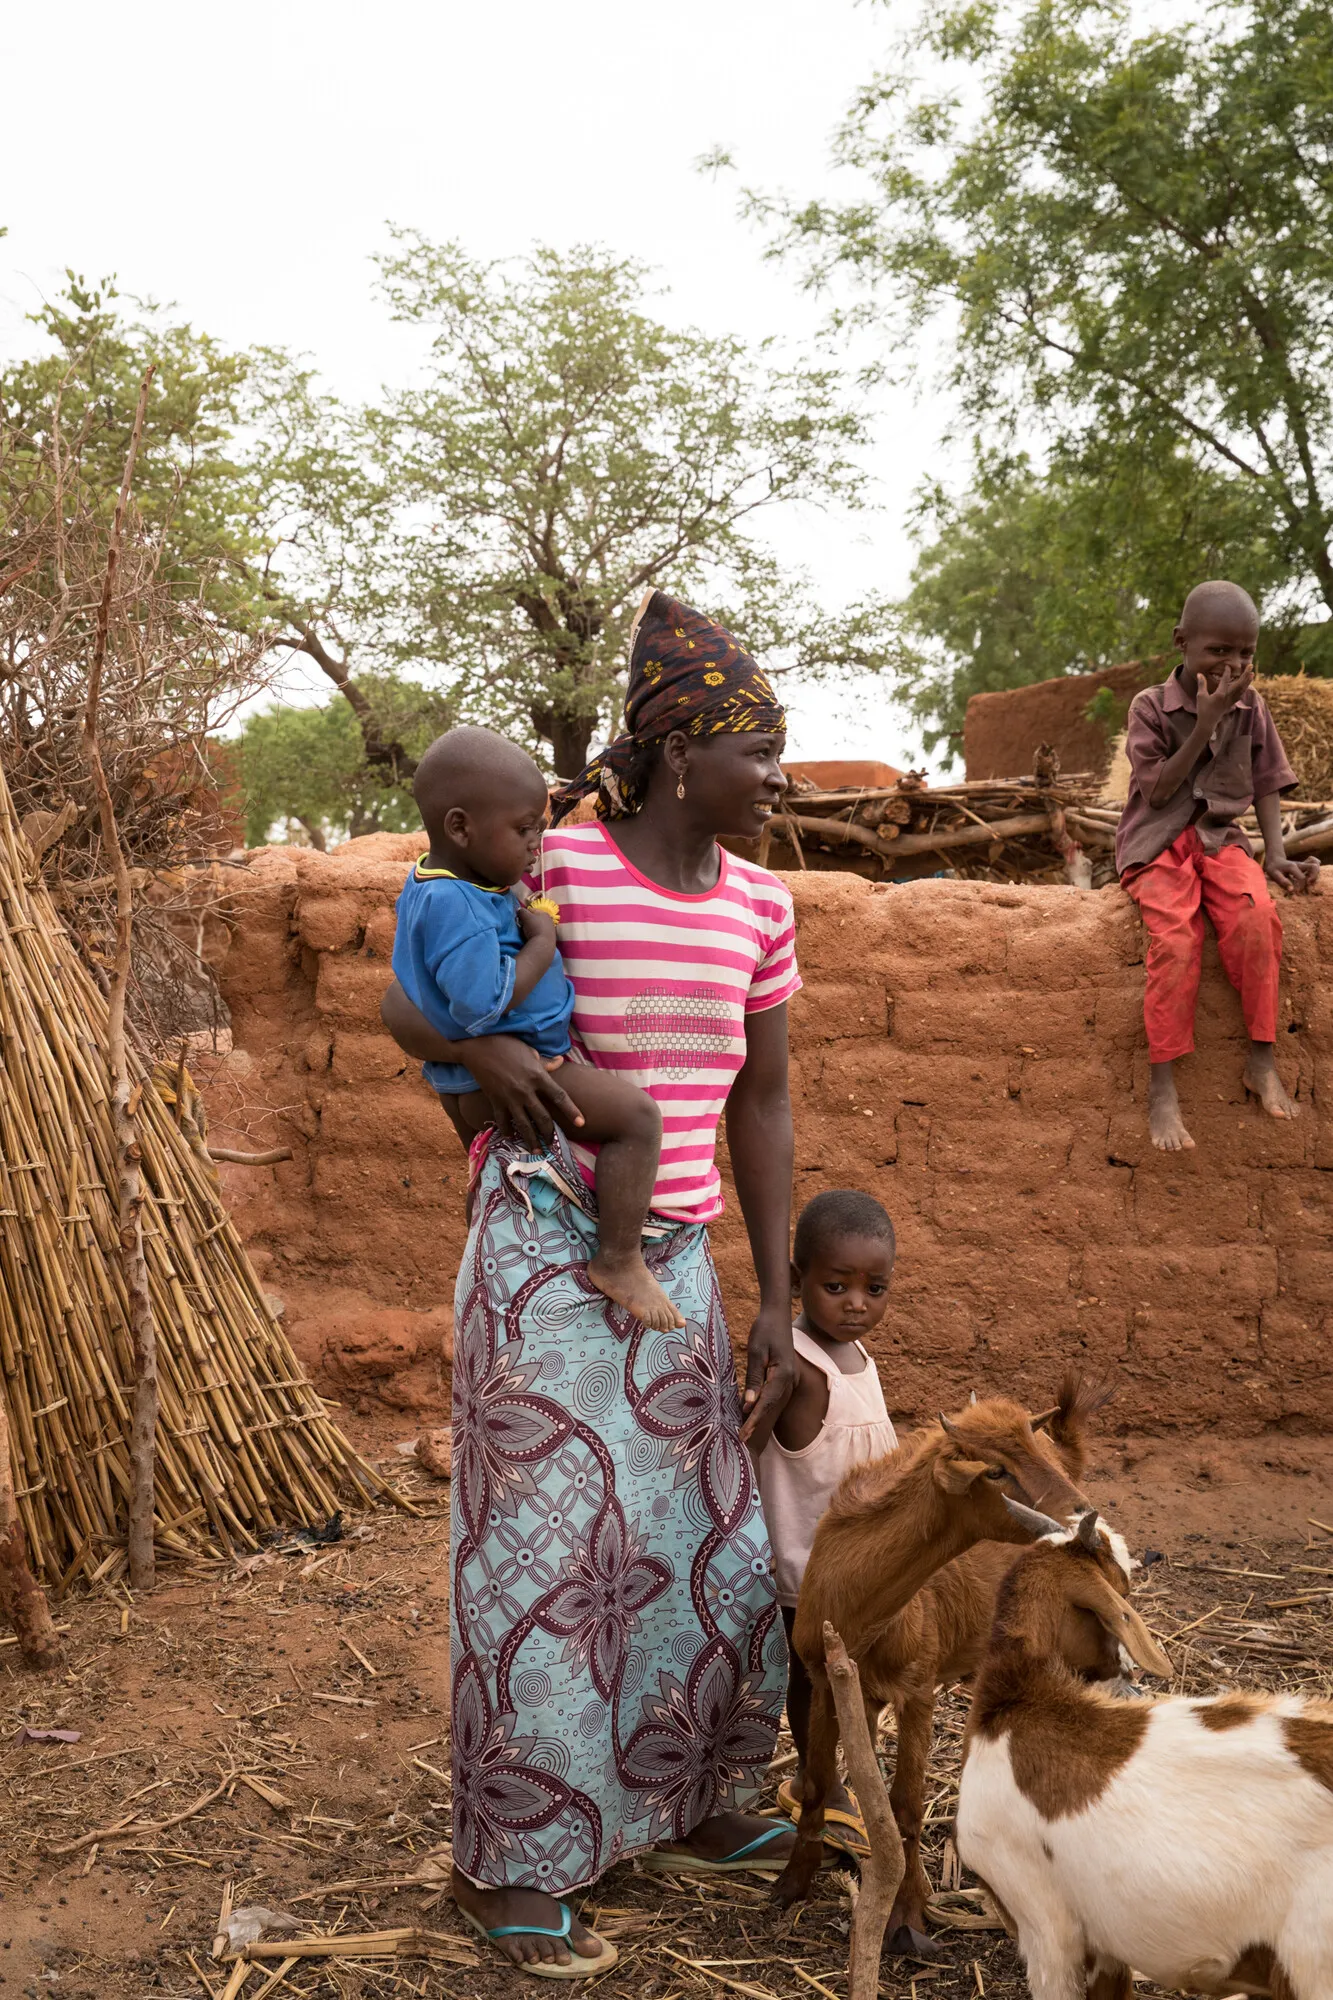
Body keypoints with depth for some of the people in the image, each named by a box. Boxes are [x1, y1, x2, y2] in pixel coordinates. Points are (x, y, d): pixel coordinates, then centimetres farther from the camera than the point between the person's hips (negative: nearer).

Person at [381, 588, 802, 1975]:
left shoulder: (756, 906, 4)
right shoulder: (552, 867, -11)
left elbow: (762, 1105, 8)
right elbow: (404, 1005, 0)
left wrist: (778, 1303, 6)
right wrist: (484, 1047, -24)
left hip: (673, 1258, 6)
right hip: (543, 1247, -6)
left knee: (703, 1536, 13)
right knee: (539, 1543, 0)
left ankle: (685, 1812, 34)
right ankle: (507, 1863, 16)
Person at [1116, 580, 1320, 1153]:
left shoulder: (1251, 707, 7)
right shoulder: (1150, 706, -3)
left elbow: (1266, 787, 9)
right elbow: (1158, 791, -9)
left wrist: (1276, 855, -6)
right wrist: (1205, 724, -15)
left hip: (1220, 837, 3)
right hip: (1157, 843, -3)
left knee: (1255, 914, -30)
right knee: (1176, 934, -31)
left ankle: (1261, 1060, -20)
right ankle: (1162, 1087, -28)